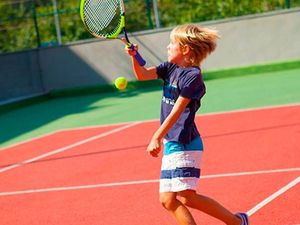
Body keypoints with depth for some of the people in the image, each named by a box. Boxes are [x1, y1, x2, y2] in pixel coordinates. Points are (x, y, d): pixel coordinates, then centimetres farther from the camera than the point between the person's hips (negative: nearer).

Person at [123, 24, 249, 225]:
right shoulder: (171, 67, 9)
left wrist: (157, 138, -22)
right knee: (168, 200, 3)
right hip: (171, 143, 8)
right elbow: (143, 75, 7)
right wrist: (134, 57, -11)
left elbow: (176, 112, -19)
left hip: (186, 143, -8)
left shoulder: (193, 76, -14)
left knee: (187, 197, -11)